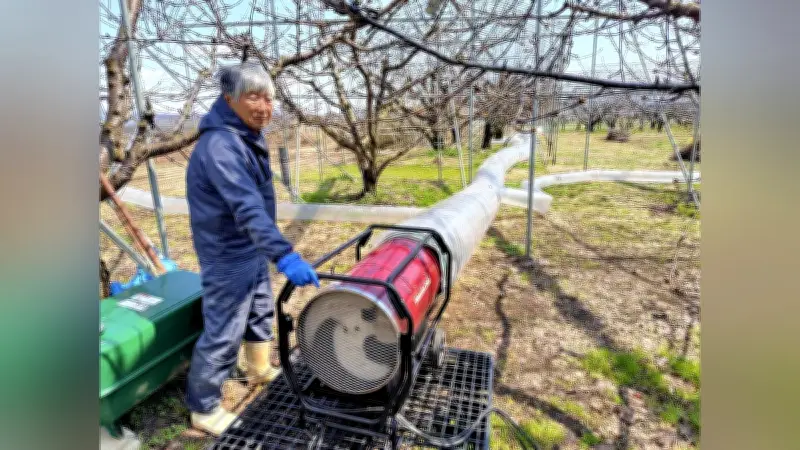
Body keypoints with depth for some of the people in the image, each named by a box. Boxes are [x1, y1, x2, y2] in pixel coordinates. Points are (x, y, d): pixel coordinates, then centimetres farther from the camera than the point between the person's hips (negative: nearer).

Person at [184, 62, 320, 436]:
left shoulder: (245, 137, 7)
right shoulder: (220, 145, -27)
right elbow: (247, 207, -40)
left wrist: (272, 250, 23)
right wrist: (284, 254, -49)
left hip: (252, 250, 10)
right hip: (228, 256, -10)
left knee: (261, 313, 25)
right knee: (223, 334, 3)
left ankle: (260, 369, 48)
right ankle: (203, 409, 24)